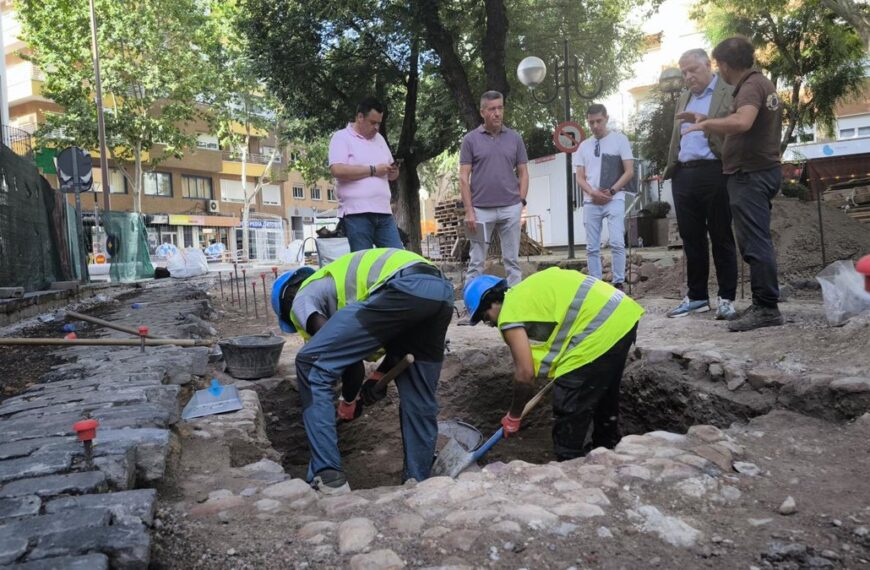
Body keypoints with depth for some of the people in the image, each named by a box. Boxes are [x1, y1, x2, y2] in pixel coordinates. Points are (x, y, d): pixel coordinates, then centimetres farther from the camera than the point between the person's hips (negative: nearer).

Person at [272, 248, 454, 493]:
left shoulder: (302, 298, 19)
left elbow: (338, 349, 5)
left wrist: (349, 398, 19)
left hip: (405, 287, -8)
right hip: (441, 289, 8)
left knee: (311, 364, 0)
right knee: (420, 400, 21)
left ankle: (328, 476, 0)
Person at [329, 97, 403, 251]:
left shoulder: (379, 138, 21)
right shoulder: (342, 138, 0)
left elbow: (391, 175, 27)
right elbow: (337, 170, -16)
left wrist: (393, 171, 1)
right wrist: (372, 170, -11)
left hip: (384, 212, 6)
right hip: (357, 213, -6)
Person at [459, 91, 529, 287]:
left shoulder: (515, 138, 8)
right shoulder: (470, 139, 2)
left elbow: (523, 173, 10)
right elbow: (464, 178, -1)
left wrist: (521, 201, 0)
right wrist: (469, 210, -7)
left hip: (510, 209, 2)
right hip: (481, 210, -2)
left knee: (512, 260, 7)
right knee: (476, 262, 4)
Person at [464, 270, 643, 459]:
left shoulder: (509, 314, -7)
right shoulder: (525, 292, 19)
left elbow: (525, 374, -10)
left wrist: (513, 417, 4)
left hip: (602, 330, -10)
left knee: (569, 409, 2)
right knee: (604, 394, 28)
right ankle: (607, 448, 48)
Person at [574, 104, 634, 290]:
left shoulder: (619, 139, 4)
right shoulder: (584, 146, 13)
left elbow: (629, 171, 0)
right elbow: (579, 178, 10)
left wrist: (611, 191, -10)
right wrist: (593, 193, -8)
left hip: (615, 199, -3)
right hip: (591, 202, 4)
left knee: (617, 243, -14)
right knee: (592, 247, 3)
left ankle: (618, 283, -6)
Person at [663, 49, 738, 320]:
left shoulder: (729, 92, 1)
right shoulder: (683, 99, 22)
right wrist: (670, 168, 14)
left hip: (714, 173, -6)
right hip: (684, 175, 6)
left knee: (721, 238, 0)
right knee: (691, 239, 9)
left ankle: (726, 298, 8)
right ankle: (696, 296, 18)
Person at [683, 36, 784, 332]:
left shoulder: (751, 86, -14)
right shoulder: (762, 83, 19)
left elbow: (742, 122, -34)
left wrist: (706, 123, -20)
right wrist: (708, 123, 17)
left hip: (750, 174, -11)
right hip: (761, 170, 11)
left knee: (755, 242, -10)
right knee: (757, 241, 13)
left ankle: (766, 308, -7)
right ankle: (764, 303, 18)